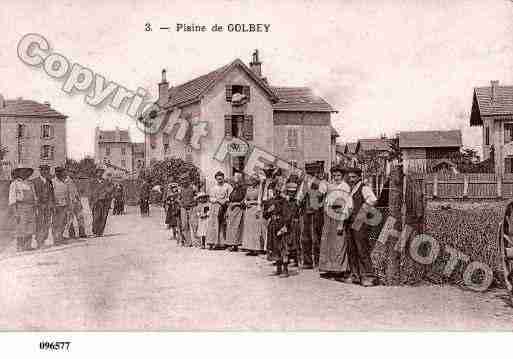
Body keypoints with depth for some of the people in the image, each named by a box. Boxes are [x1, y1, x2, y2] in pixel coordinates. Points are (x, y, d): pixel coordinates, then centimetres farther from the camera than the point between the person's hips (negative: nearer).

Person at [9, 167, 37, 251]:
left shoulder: (30, 184, 14)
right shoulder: (14, 184, -3)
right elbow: (12, 200, -7)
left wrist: (34, 211, 11)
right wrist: (15, 214, -15)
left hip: (30, 209, 6)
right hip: (20, 209, -6)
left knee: (30, 229, 3)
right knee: (21, 230, -6)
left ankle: (28, 247, 9)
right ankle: (20, 248, -2)